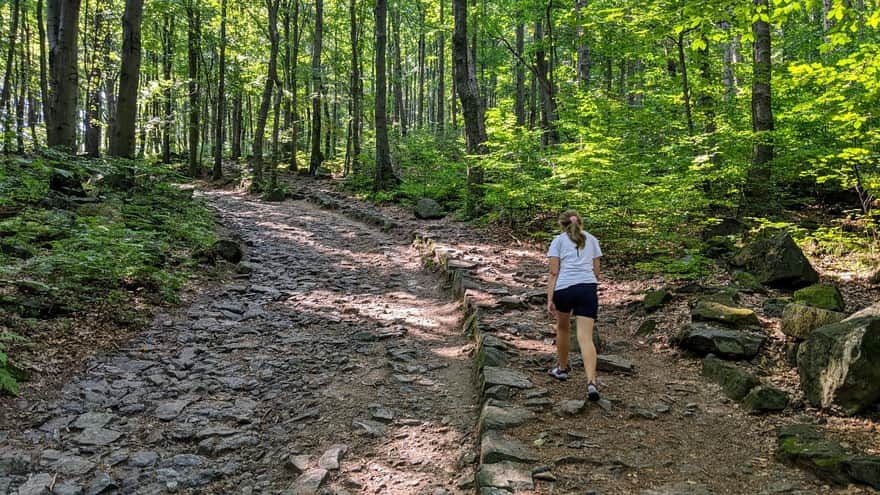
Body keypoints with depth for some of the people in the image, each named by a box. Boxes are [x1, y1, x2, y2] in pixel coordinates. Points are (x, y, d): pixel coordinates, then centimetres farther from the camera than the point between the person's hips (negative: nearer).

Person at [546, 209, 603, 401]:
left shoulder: (559, 240, 11)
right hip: (589, 288, 2)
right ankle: (591, 382, -21)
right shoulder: (592, 239, 20)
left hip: (564, 288, -1)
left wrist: (550, 299, -1)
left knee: (563, 328, 23)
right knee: (586, 337, -4)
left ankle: (562, 368, 38)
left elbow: (554, 273, 2)